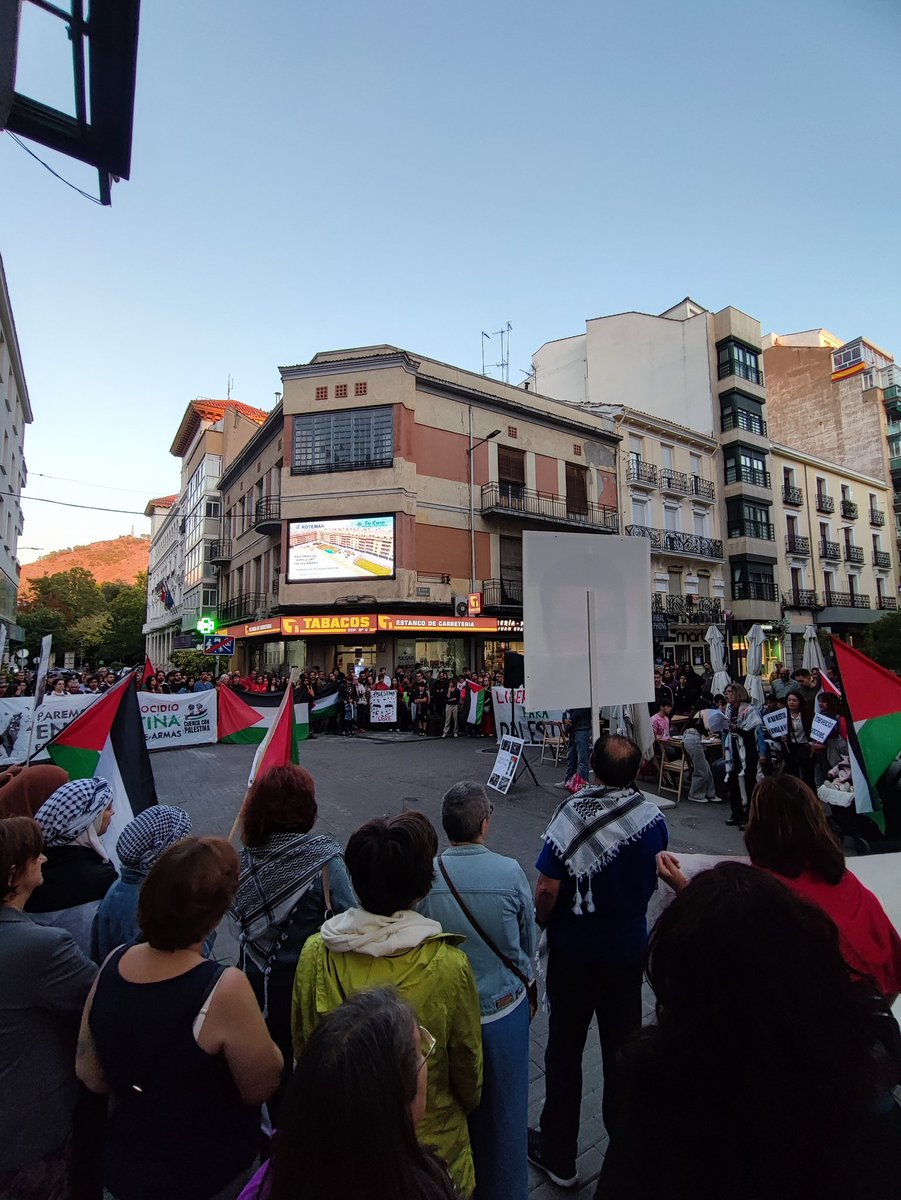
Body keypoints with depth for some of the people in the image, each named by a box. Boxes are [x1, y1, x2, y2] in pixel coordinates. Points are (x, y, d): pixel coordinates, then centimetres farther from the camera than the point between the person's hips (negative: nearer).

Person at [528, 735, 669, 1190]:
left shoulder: (572, 813, -25)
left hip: (572, 950, -3)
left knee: (564, 1048, 16)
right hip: (628, 948, 3)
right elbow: (654, 880, 2)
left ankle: (558, 1156, 33)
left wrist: (543, 922, -3)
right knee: (622, 1045, 21)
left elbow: (547, 888, -23)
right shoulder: (652, 818, -13)